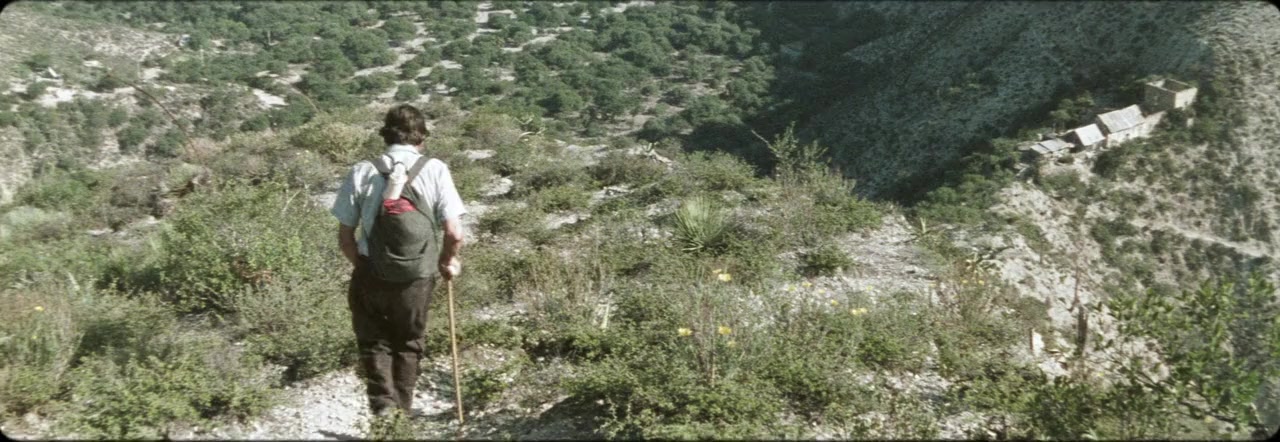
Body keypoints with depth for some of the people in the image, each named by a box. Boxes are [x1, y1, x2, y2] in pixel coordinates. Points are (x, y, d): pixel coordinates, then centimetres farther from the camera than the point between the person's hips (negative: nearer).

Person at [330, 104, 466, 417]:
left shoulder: (362, 172, -4)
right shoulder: (435, 170, -6)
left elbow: (345, 238, -1)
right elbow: (454, 234, -11)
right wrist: (448, 261, 9)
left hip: (371, 274, 0)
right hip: (418, 277, 0)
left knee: (373, 339, 23)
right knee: (408, 342, 23)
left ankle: (382, 397, 8)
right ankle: (403, 408, 33)